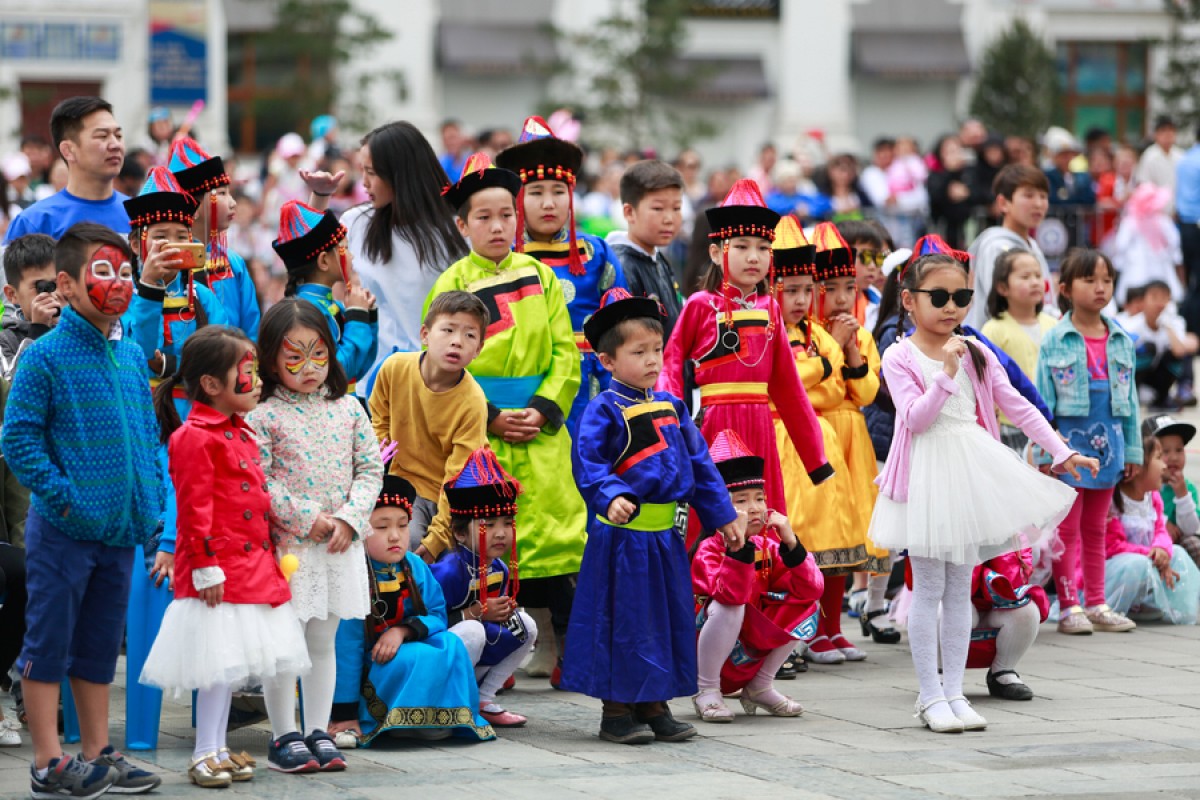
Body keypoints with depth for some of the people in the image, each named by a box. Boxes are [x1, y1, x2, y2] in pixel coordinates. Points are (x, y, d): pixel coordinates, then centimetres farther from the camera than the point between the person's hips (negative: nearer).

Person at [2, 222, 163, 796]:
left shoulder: (132, 357, 9)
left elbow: (148, 436, 17)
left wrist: (153, 501, 8)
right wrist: (63, 497, -18)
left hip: (120, 532, 7)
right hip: (63, 530, -7)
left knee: (100, 646, 14)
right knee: (48, 645, 1)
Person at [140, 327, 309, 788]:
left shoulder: (240, 433, 15)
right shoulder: (194, 438, -15)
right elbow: (196, 511, -17)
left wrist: (269, 556, 22)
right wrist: (206, 568, -19)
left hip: (252, 566, 9)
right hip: (219, 569, -9)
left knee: (232, 663, 12)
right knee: (219, 662, -6)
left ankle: (218, 748, 18)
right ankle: (205, 755, 0)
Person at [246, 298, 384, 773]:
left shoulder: (348, 409, 6)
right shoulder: (264, 416, -7)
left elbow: (370, 468, 6)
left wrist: (349, 518, -9)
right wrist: (308, 519, -15)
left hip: (340, 545, 4)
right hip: (288, 546, -4)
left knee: (323, 641, 12)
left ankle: (317, 732, 19)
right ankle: (284, 736, 10)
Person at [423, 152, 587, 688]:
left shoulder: (541, 278, 10)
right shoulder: (451, 286, 0)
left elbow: (565, 354, 7)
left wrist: (543, 410, -8)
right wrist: (490, 418, -12)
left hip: (542, 433, 3)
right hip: (477, 438, -3)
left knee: (556, 538, 1)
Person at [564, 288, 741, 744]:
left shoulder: (670, 408, 12)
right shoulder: (605, 410, -9)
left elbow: (698, 463, 17)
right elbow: (587, 462, -18)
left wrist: (721, 514, 18)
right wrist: (610, 497, -35)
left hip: (665, 534, 7)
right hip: (621, 535, -7)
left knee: (669, 616, 11)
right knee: (622, 620, -1)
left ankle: (653, 706, 21)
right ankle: (616, 711, 8)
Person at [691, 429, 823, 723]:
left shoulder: (769, 544, -2)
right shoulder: (708, 549, -18)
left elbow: (811, 590, -13)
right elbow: (731, 595, -36)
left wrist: (791, 544, -24)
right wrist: (738, 545, -43)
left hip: (753, 651, 6)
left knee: (806, 607, -5)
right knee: (729, 607, -33)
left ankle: (760, 687, 4)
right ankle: (706, 692, -15)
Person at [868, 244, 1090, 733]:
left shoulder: (976, 354, 7)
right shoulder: (900, 358, -6)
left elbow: (1017, 406, 8)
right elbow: (915, 417, -16)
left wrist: (1060, 451, 3)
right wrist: (946, 373, -25)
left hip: (972, 471, 5)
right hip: (926, 474, -5)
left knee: (960, 587, 8)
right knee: (929, 588, -2)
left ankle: (954, 692, 13)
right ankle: (931, 696, 4)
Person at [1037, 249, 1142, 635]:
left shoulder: (1121, 340, 6)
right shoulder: (1055, 341, -6)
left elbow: (1129, 398, 11)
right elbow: (1042, 400, -6)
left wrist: (1132, 449, 9)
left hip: (1107, 443, 4)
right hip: (1069, 441, -4)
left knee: (1095, 528, 12)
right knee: (1068, 529, 1)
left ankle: (1096, 605, 17)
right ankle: (1069, 607, 4)